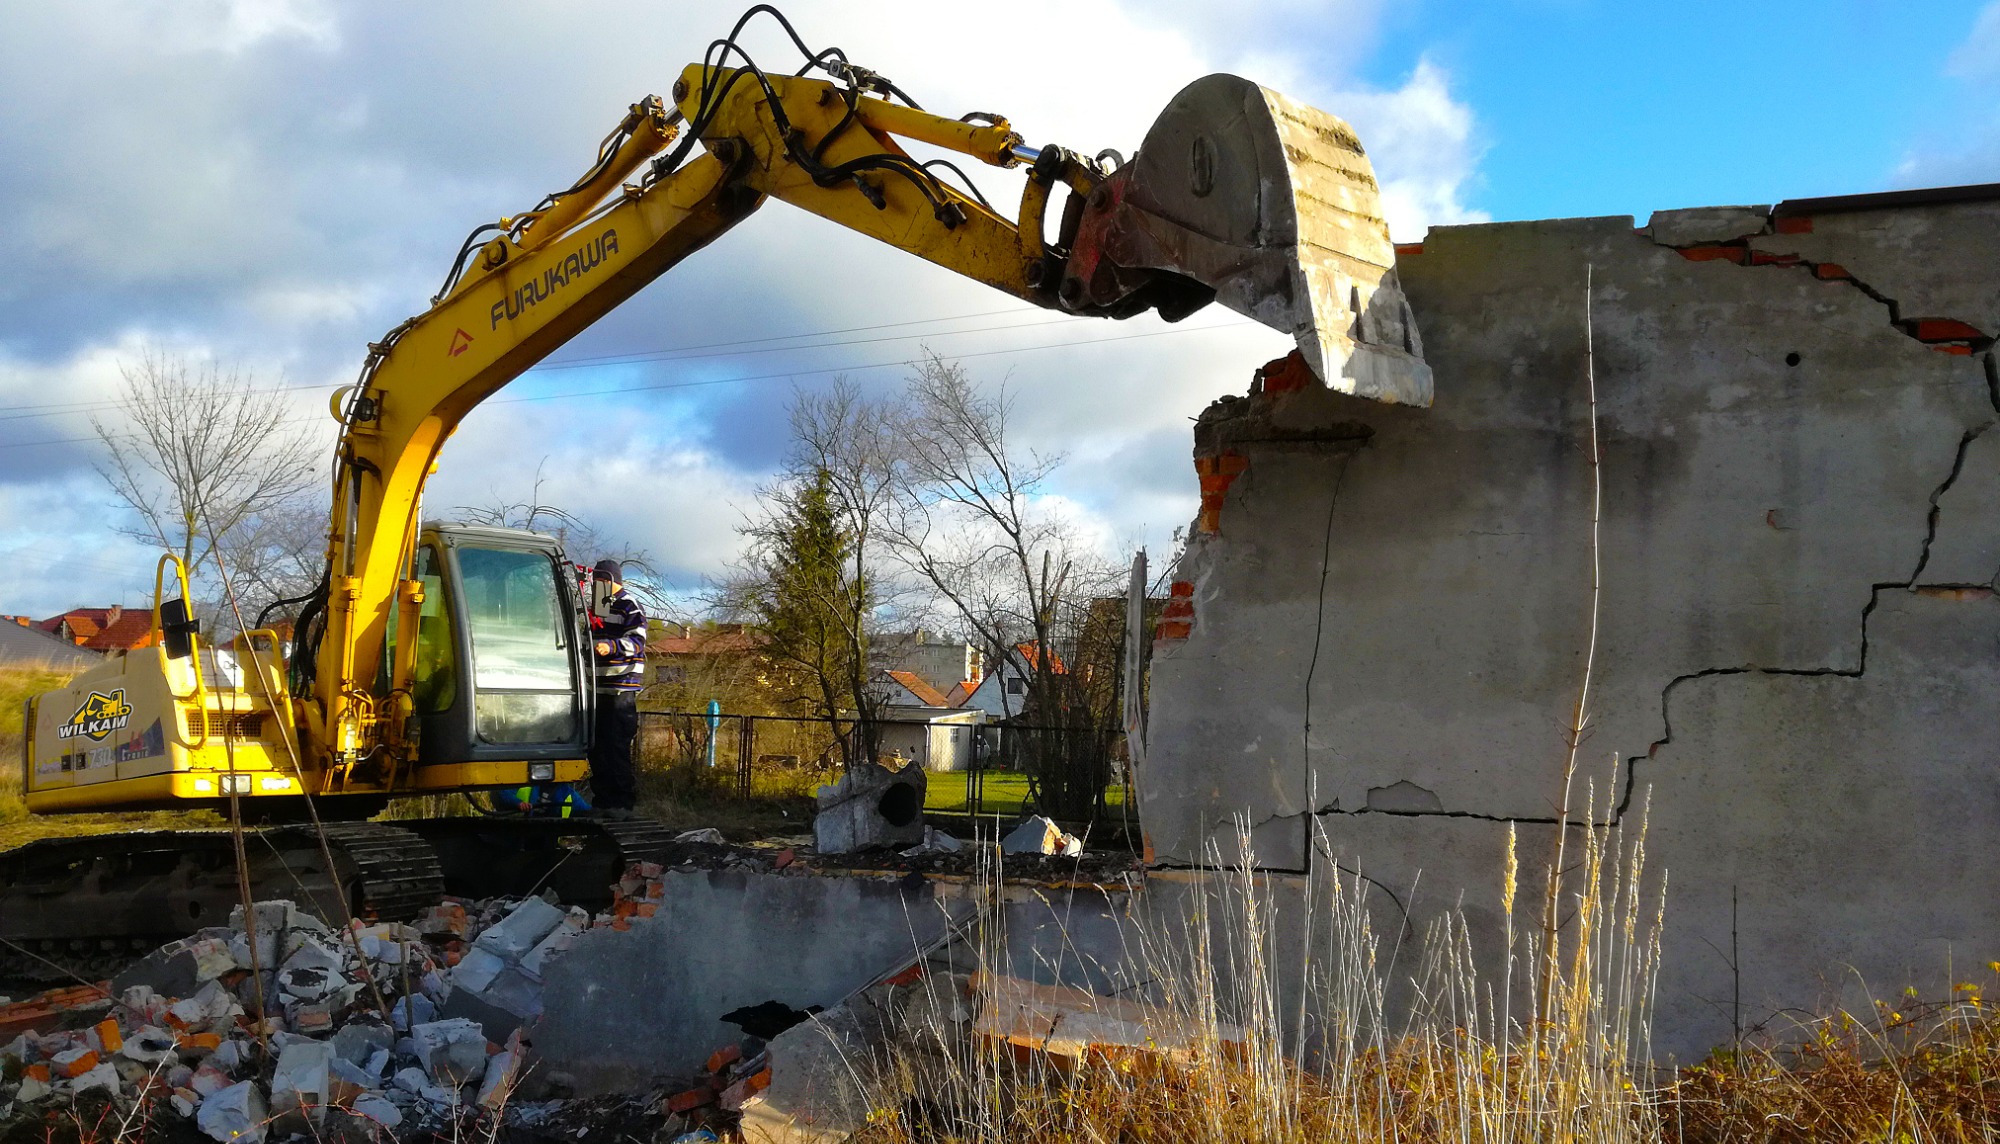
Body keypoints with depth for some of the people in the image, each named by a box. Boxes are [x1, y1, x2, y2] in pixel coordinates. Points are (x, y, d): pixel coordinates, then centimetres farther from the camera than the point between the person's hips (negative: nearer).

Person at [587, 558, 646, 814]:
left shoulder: (630, 606, -6)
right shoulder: (596, 607, 20)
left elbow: (637, 641, -18)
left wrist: (611, 646, -32)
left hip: (621, 688, -9)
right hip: (598, 688, 9)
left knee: (617, 746, -10)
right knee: (596, 745, 10)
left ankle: (623, 801, -6)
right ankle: (602, 798, 19)